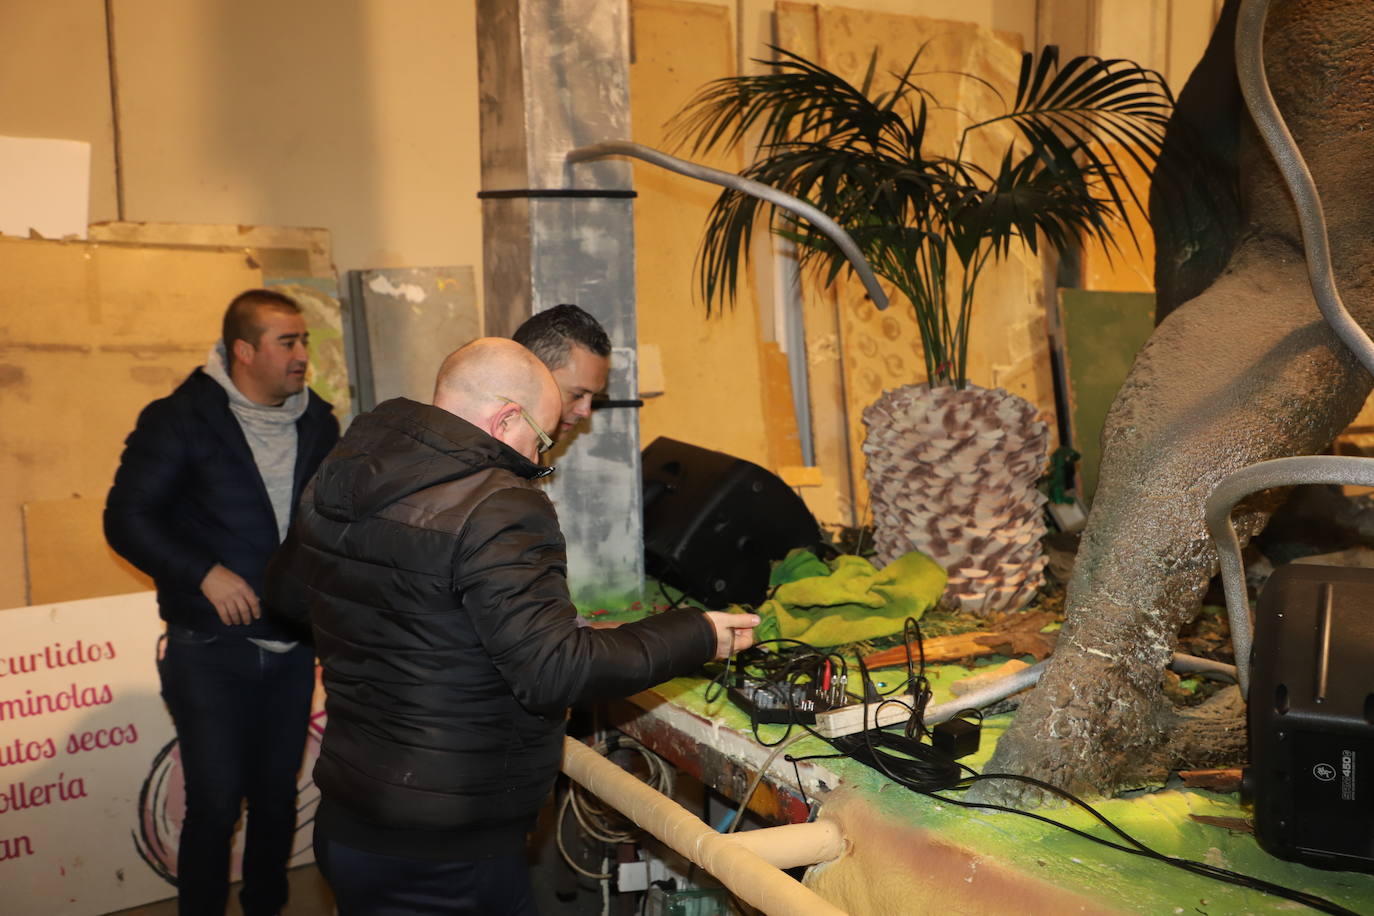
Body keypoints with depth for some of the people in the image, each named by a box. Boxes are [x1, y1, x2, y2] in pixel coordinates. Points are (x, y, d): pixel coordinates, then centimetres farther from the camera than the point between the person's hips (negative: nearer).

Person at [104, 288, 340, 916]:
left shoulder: (318, 423, 5)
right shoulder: (182, 419, -8)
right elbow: (126, 517, -8)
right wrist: (204, 574, -19)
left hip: (291, 647, 4)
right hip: (209, 651, -4)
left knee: (277, 795, 15)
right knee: (215, 805, 1)